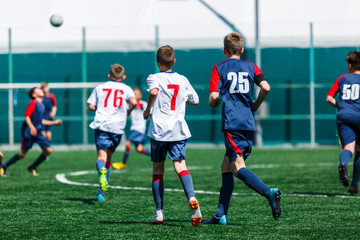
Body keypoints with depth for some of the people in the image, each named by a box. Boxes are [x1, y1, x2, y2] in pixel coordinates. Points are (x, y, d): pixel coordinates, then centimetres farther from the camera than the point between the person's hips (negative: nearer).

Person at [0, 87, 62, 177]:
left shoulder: (42, 105, 15)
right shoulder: (33, 103, -10)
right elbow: (27, 116, -18)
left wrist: (54, 122, 24)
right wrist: (31, 127, -31)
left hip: (37, 132, 8)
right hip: (28, 132, -8)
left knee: (48, 150, -4)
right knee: (23, 154, -5)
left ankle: (32, 168, 10)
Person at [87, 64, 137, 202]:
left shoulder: (100, 88, 14)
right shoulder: (126, 88, 11)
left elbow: (91, 106, 8)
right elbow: (133, 102, -7)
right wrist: (127, 112, 12)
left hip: (101, 124, -1)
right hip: (117, 127, 1)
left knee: (101, 155, -11)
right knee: (108, 157, 13)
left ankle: (102, 172, -47)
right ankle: (101, 191, 11)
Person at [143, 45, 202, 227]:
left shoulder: (154, 78, 0)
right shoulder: (182, 80, 12)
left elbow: (154, 91, -23)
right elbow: (195, 101, 23)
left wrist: (147, 111, -10)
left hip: (159, 130, -2)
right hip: (179, 130, 2)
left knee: (157, 169, 10)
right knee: (180, 165, -8)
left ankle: (159, 212, 10)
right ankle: (191, 198, -36)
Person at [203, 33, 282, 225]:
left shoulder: (219, 68, 5)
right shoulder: (251, 67, 13)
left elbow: (213, 97, -6)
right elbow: (266, 88, -1)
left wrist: (214, 103, 17)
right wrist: (255, 105, 16)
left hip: (231, 122, -5)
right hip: (249, 123, 5)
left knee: (238, 167, -13)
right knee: (226, 166, 14)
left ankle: (269, 193, -37)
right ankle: (221, 214, 12)